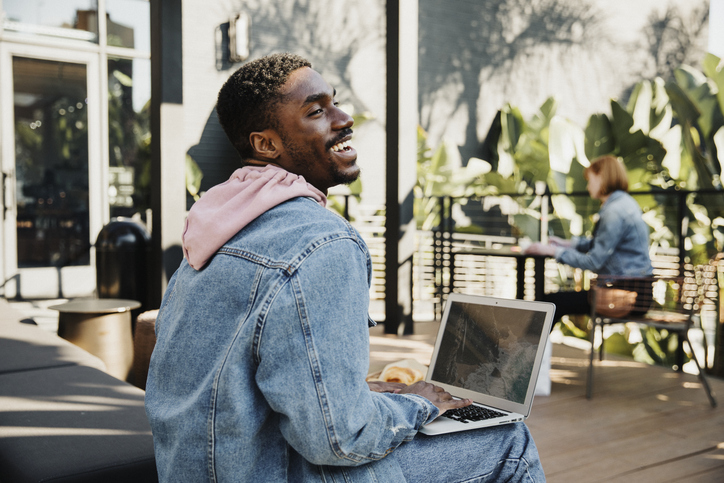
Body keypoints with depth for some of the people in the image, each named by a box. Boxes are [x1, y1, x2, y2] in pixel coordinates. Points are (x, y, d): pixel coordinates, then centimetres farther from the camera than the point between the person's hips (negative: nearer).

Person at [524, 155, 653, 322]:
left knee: (550, 301, -8)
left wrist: (554, 250, -11)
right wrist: (567, 243, 16)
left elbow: (594, 262, -19)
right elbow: (598, 243, 25)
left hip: (627, 293, -10)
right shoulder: (624, 203, 14)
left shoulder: (615, 212, -19)